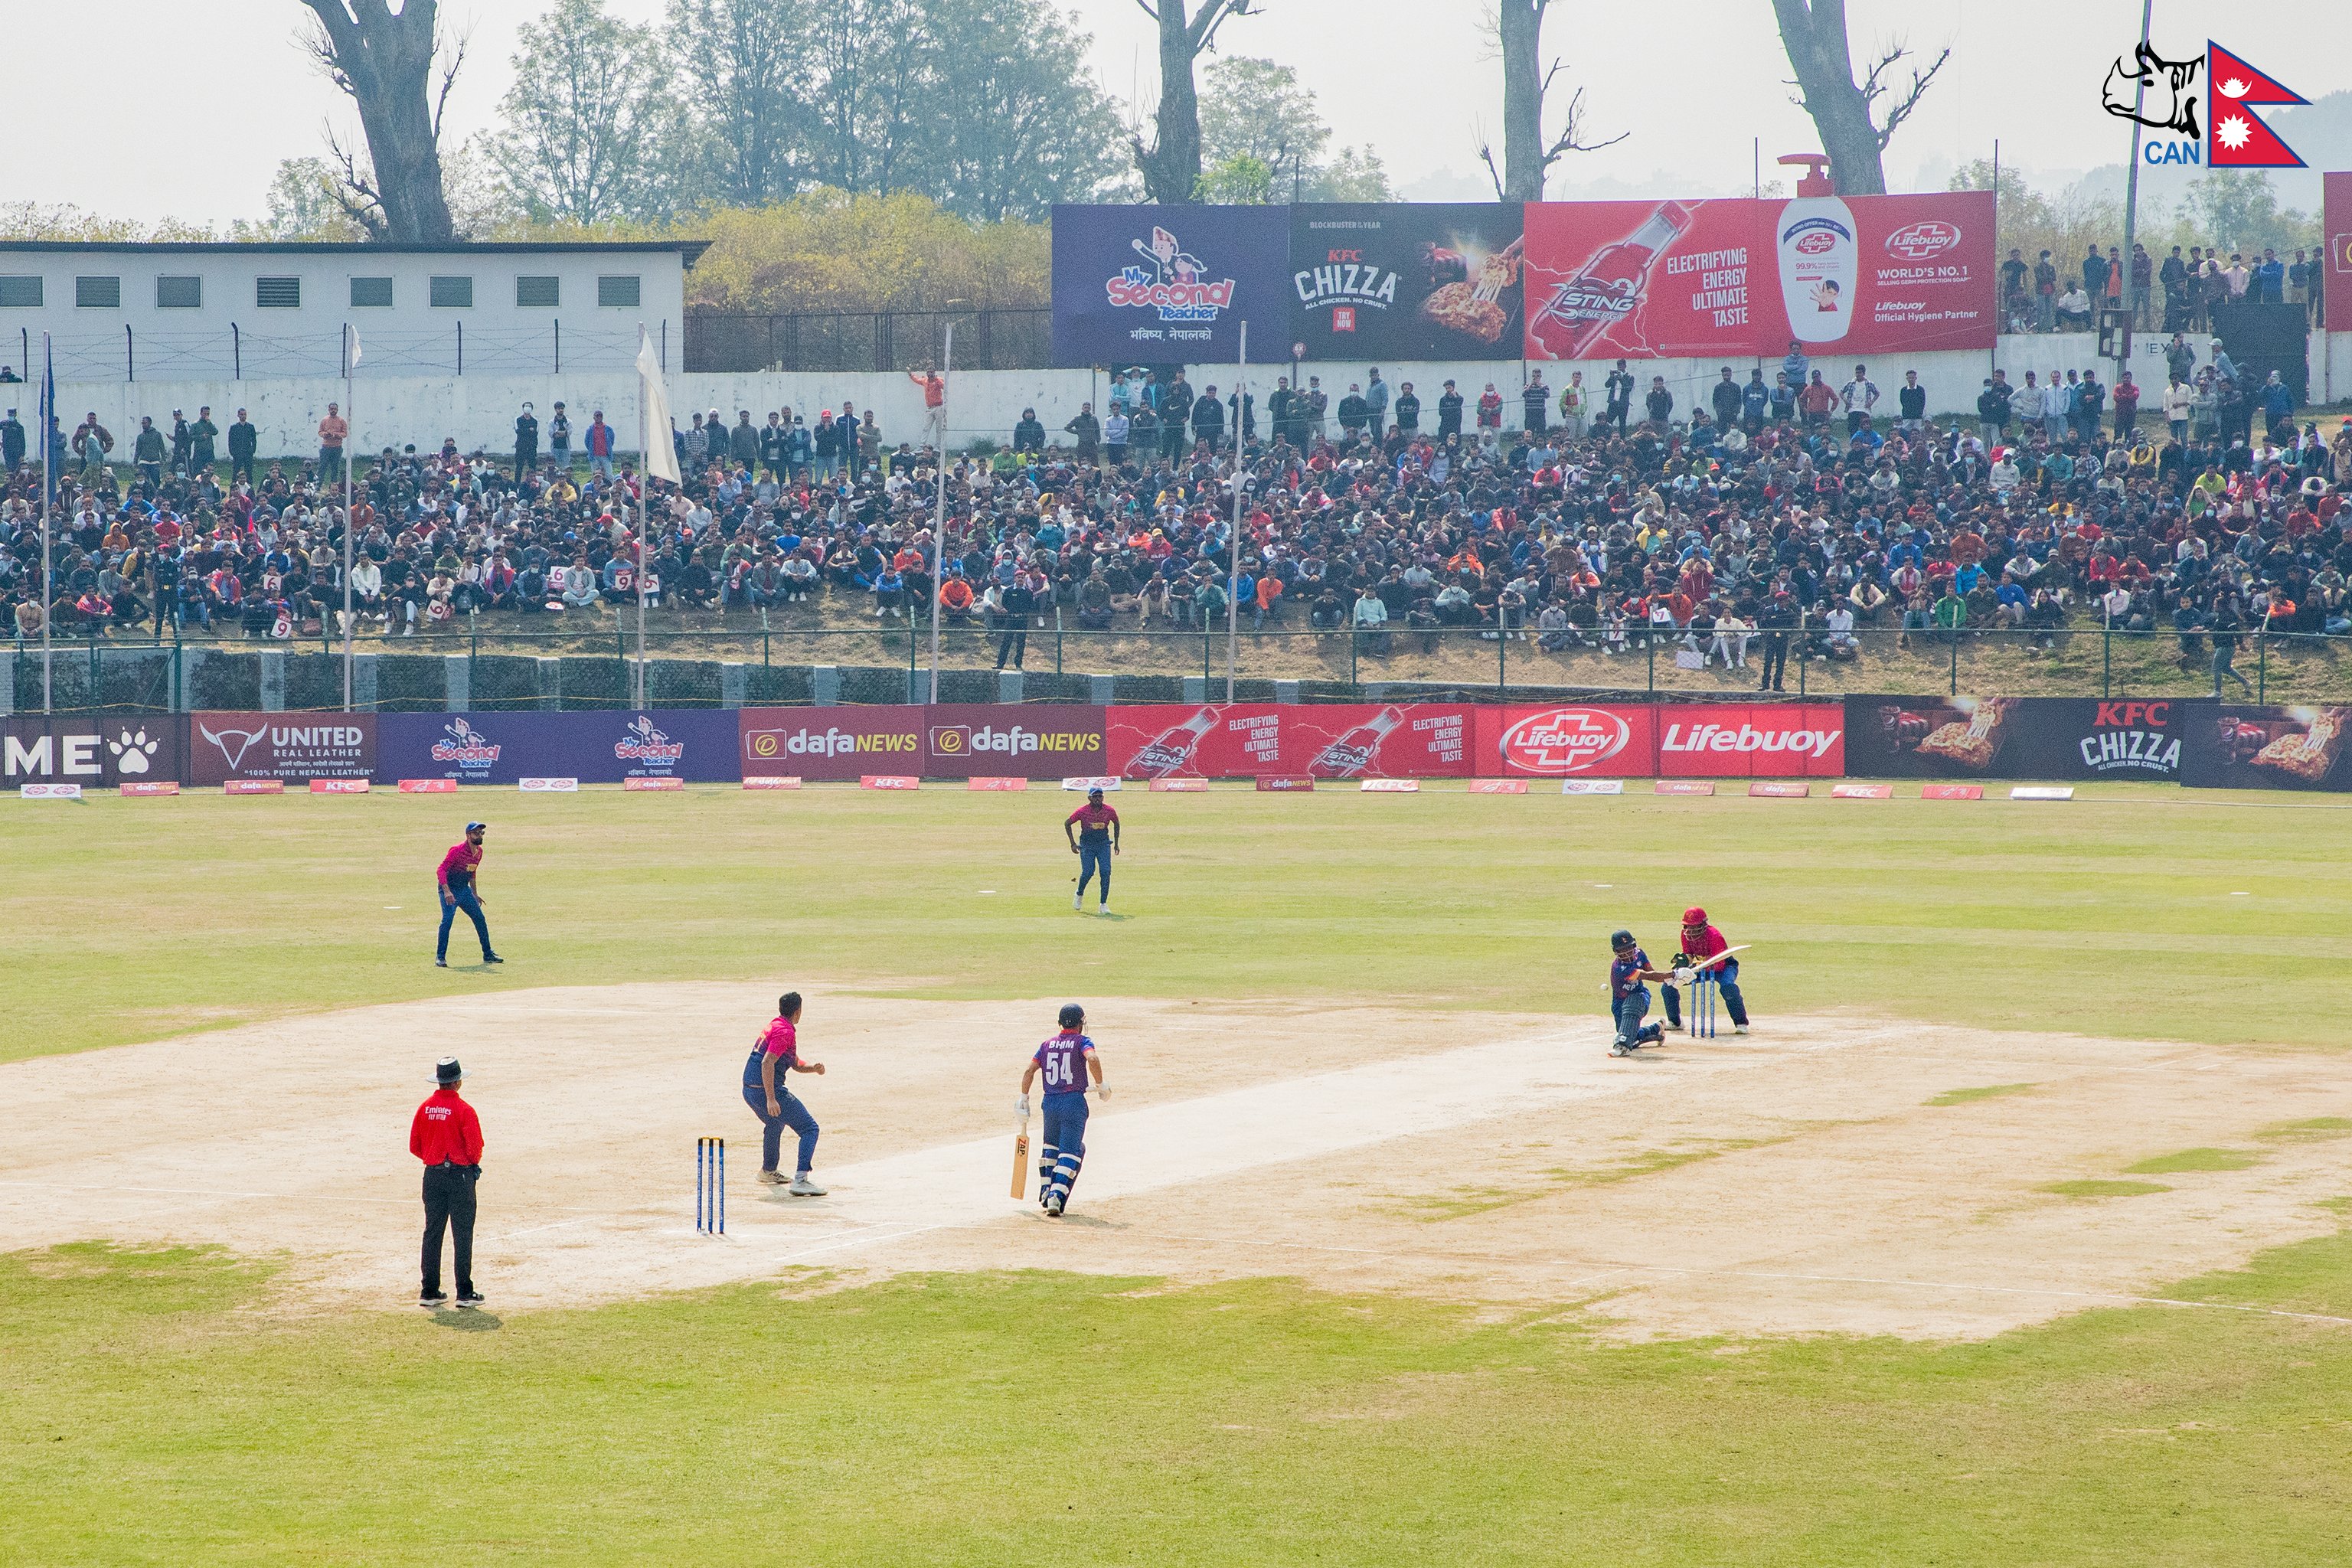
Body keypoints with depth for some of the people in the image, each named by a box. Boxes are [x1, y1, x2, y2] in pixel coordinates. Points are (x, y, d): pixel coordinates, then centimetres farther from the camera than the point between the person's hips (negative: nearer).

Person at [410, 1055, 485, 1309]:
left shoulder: (425, 1108, 3)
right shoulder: (463, 1109, -13)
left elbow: (414, 1146, 6)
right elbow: (475, 1147, -14)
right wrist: (474, 1164, 6)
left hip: (432, 1174, 5)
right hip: (460, 1175, -5)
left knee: (432, 1234, 9)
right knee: (463, 1235, 0)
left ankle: (429, 1292, 10)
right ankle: (465, 1293, 0)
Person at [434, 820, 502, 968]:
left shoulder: (479, 851, 5)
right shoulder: (458, 850, -20)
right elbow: (442, 869, -24)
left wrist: (475, 894, 22)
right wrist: (447, 892, -34)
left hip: (465, 890, 8)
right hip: (450, 890, -8)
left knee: (480, 920, 8)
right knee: (447, 920, -20)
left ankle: (488, 955, 19)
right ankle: (440, 957, -13)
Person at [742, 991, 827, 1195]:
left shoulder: (774, 1026, 19)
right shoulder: (785, 1032, -13)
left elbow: (795, 1064, 24)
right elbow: (767, 1063, -24)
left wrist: (813, 1068, 3)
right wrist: (771, 1100, -29)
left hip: (749, 1092, 10)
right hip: (766, 1091, -10)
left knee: (774, 1123, 38)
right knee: (809, 1129, -9)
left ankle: (768, 1171, 54)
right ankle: (800, 1180, -24)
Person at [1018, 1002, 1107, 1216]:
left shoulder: (1048, 1045, 11)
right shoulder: (1082, 1042, -2)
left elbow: (1029, 1071, 5)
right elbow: (1093, 1059, -23)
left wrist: (1023, 1100, 8)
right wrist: (1100, 1085, -11)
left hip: (1050, 1103, 5)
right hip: (1074, 1102, -5)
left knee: (1050, 1145, 26)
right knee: (1070, 1150, -2)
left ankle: (1046, 1191, 27)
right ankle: (1057, 1197, -17)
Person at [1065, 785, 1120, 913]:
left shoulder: (1109, 811, -8)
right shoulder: (1083, 811, -15)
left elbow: (1116, 823, 12)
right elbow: (1067, 823, -4)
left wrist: (1116, 843, 13)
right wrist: (1073, 844, -7)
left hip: (1104, 844, 2)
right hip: (1087, 844, -2)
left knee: (1106, 872, -12)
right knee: (1088, 872, -12)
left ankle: (1103, 905, -5)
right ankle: (1079, 895, 20)